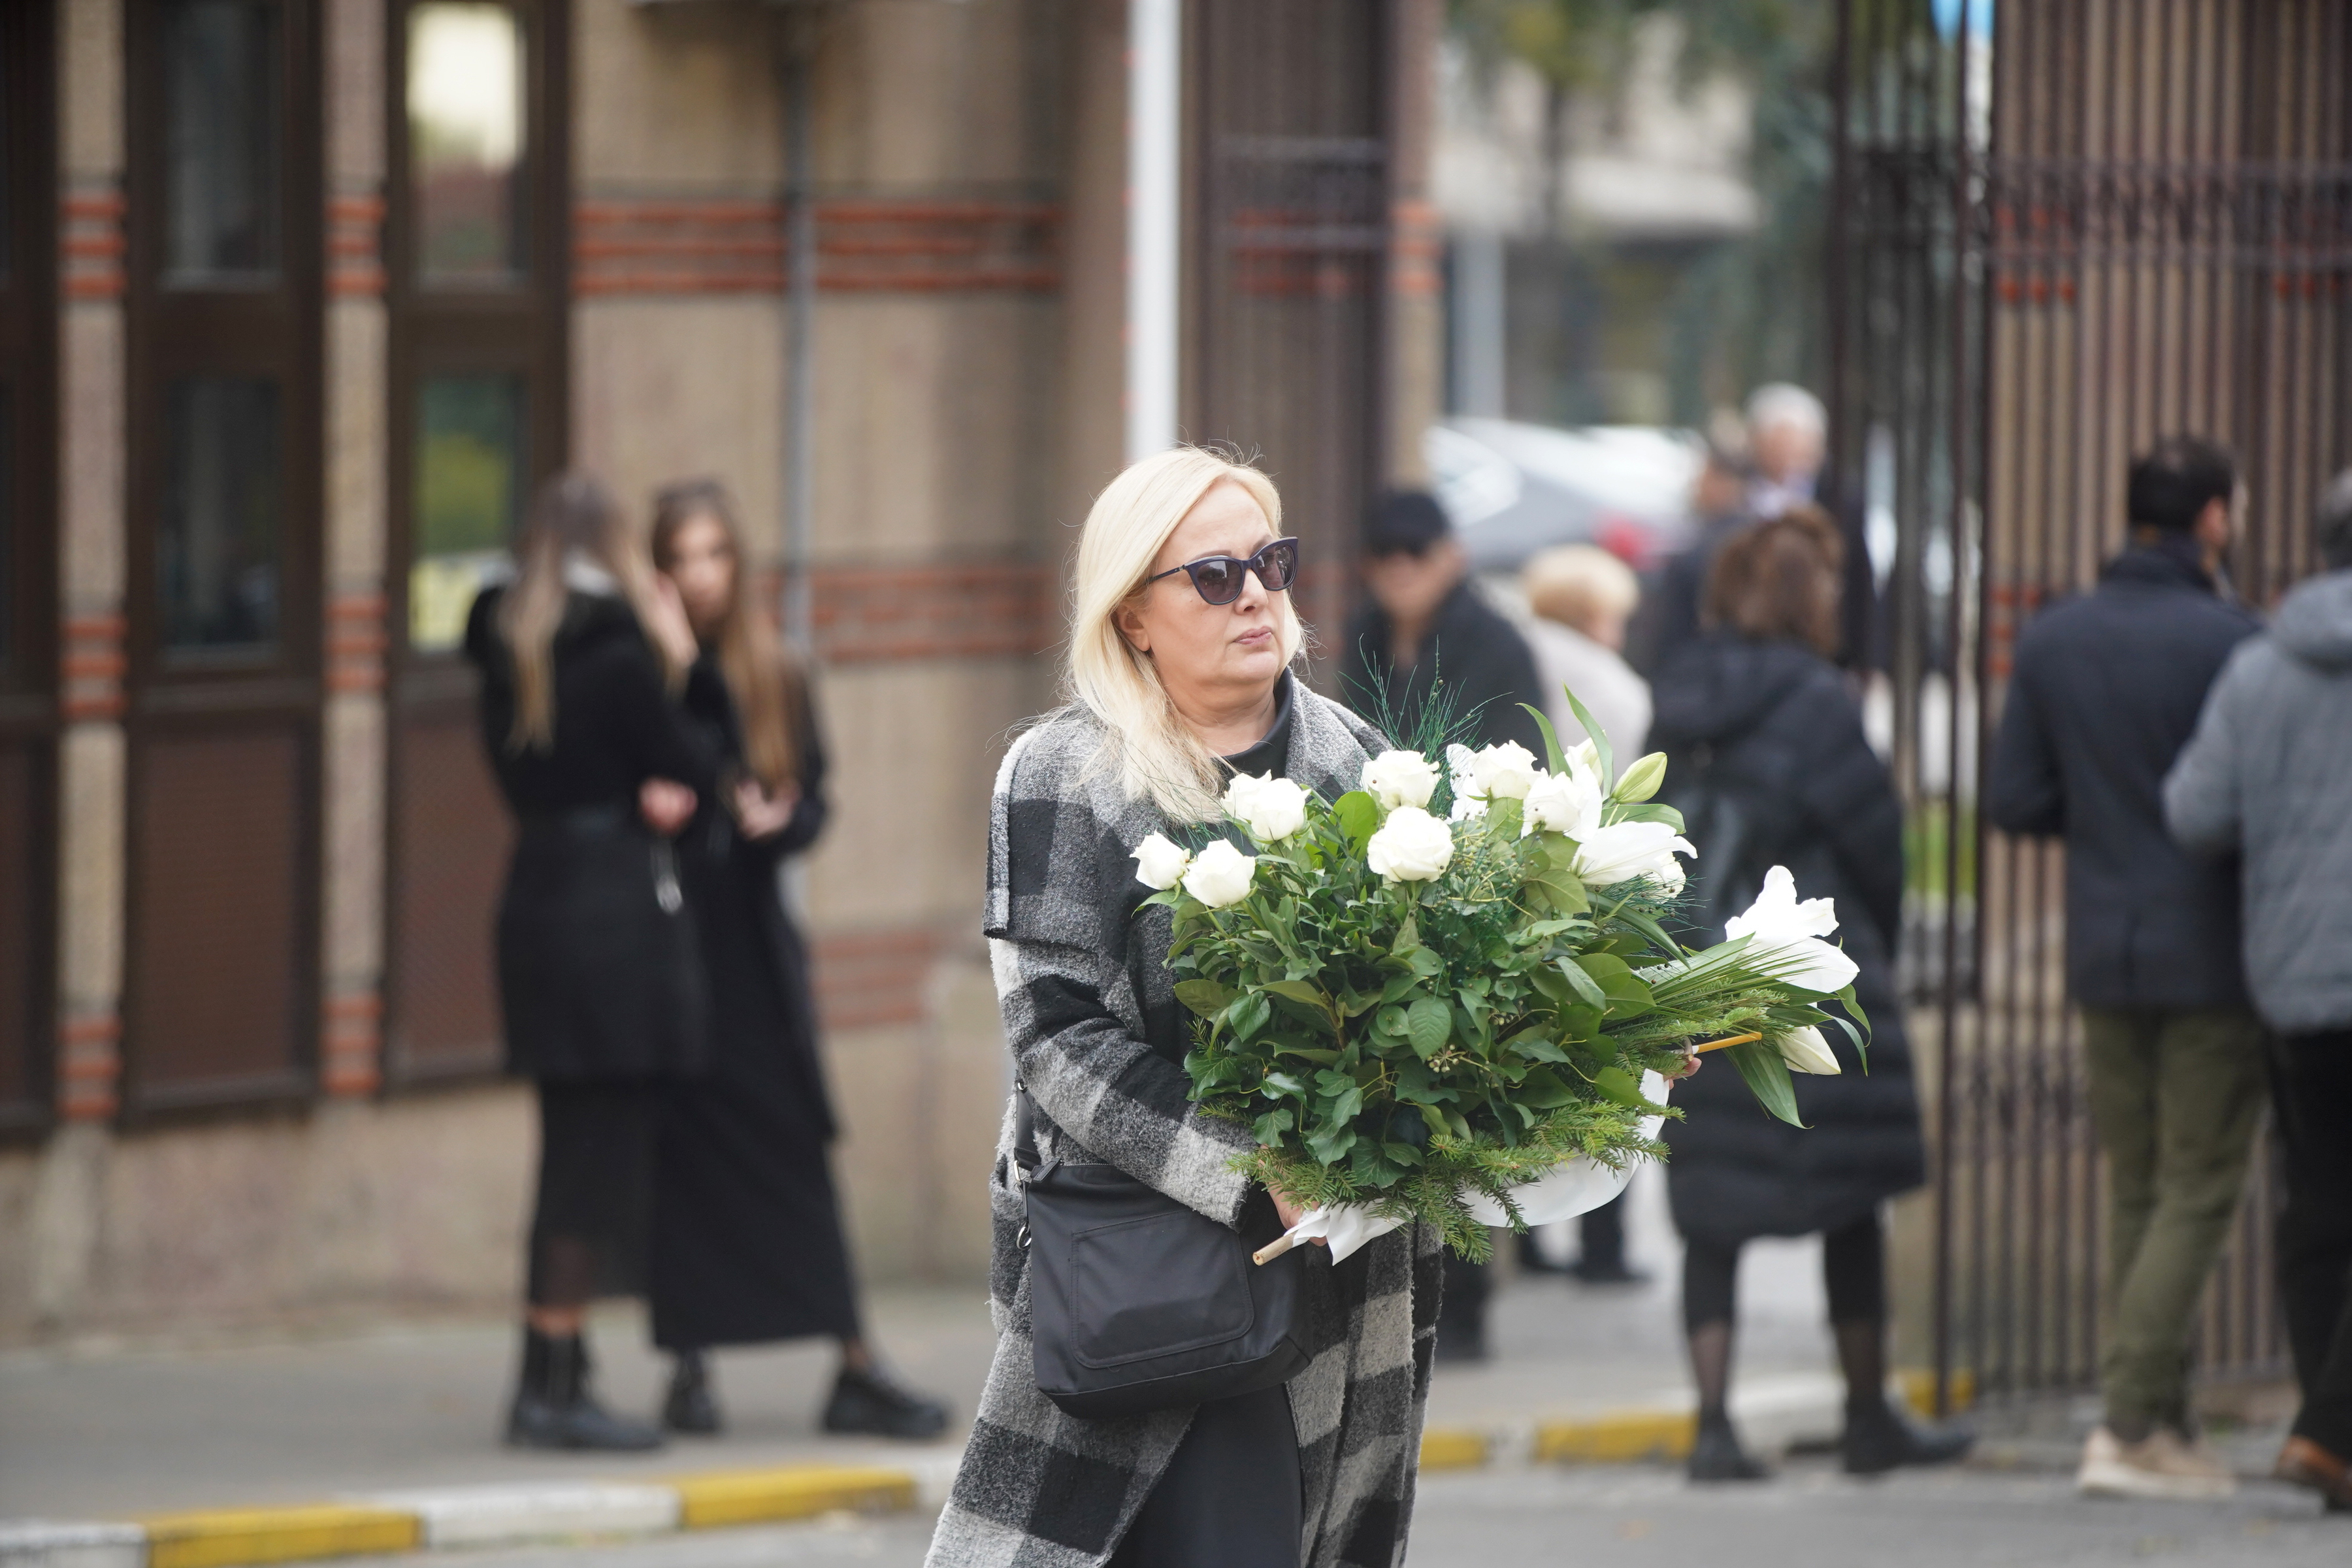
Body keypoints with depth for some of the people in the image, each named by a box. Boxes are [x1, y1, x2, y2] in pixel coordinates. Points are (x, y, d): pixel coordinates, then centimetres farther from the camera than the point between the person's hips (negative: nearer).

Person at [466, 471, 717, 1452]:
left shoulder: (508, 656, 10)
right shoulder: (618, 654, -12)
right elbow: (691, 771, -6)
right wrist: (675, 665, 6)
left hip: (536, 890, 8)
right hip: (615, 912, -8)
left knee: (579, 1150, 13)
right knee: (601, 1151, -4)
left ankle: (556, 1377, 15)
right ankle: (550, 1386, -5)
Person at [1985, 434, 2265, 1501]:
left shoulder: (2051, 642, 4)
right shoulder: (2229, 642, -14)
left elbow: (2014, 803, 3)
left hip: (2103, 959, 5)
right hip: (2211, 956, -5)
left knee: (2135, 1190, 13)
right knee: (2198, 1190, -1)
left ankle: (2163, 1424, 13)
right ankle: (2130, 1424, -8)